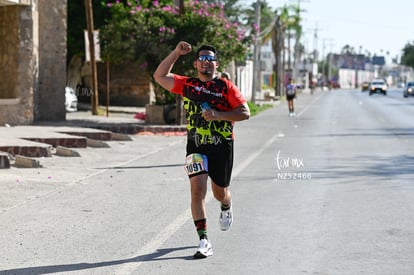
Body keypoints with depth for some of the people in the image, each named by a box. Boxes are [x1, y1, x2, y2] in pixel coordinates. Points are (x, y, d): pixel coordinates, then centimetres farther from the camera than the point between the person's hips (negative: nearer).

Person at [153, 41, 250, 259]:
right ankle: (204, 241, -11)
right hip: (196, 145, 1)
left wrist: (218, 115, -18)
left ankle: (226, 208, 51)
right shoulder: (187, 84, 6)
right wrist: (176, 53, -1)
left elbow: (245, 113, -6)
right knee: (197, 190, -13)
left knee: (220, 192, 12)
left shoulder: (226, 87, -1)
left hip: (222, 145, -1)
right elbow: (159, 76, 6)